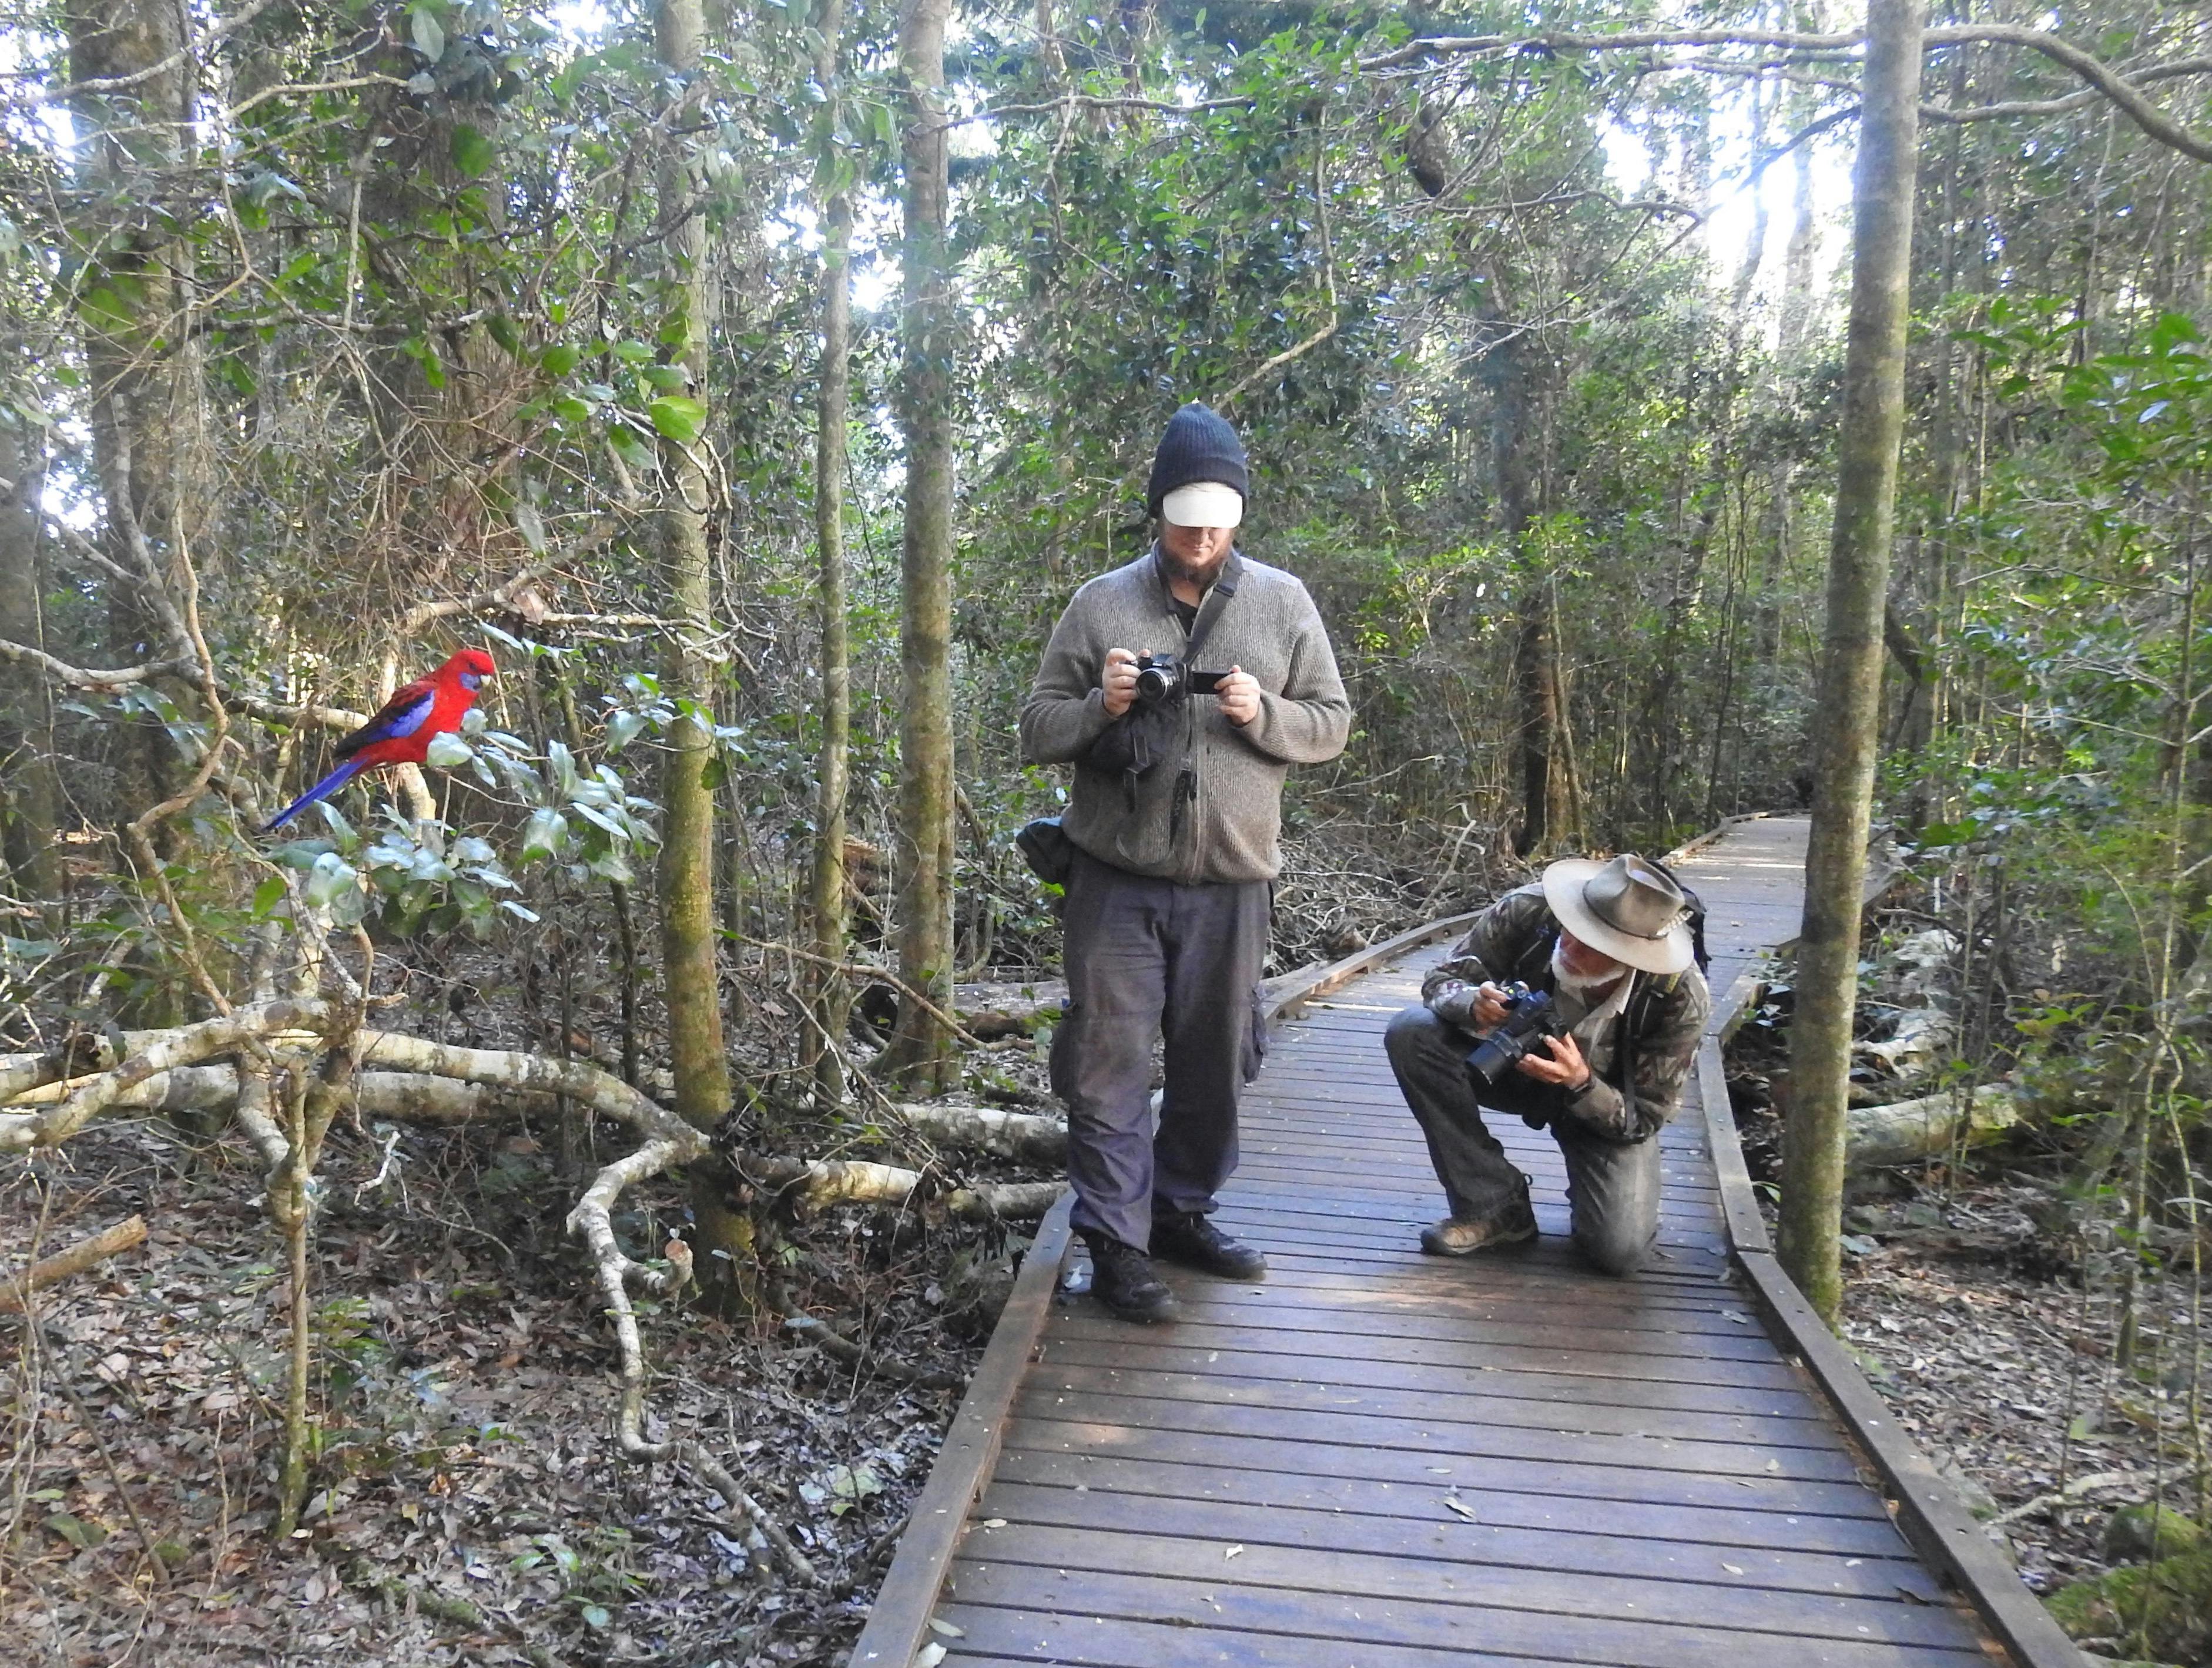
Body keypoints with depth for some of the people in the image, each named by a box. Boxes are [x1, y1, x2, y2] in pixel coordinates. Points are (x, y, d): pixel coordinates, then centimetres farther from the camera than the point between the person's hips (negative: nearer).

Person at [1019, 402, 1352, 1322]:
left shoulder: (1282, 602, 5)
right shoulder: (1101, 604, 2)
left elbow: (1331, 724, 6)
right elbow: (1036, 731, 4)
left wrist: (1262, 714, -14)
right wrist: (1103, 704, -16)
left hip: (1231, 881, 2)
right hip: (1117, 878, -2)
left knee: (1214, 1060, 13)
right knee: (1111, 1063, 0)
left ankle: (1183, 1212, 32)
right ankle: (1115, 1242, 12)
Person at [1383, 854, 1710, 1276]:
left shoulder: (1682, 999, -30)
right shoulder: (1528, 912, -30)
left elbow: (1644, 1118, -19)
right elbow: (1443, 980, -16)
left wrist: (1581, 1083, -40)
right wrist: (1473, 1004, -41)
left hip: (1609, 1098, -2)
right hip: (1517, 1060, 2)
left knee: (1619, 1250, -24)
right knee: (1411, 1034, -27)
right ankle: (1494, 1206, -14)